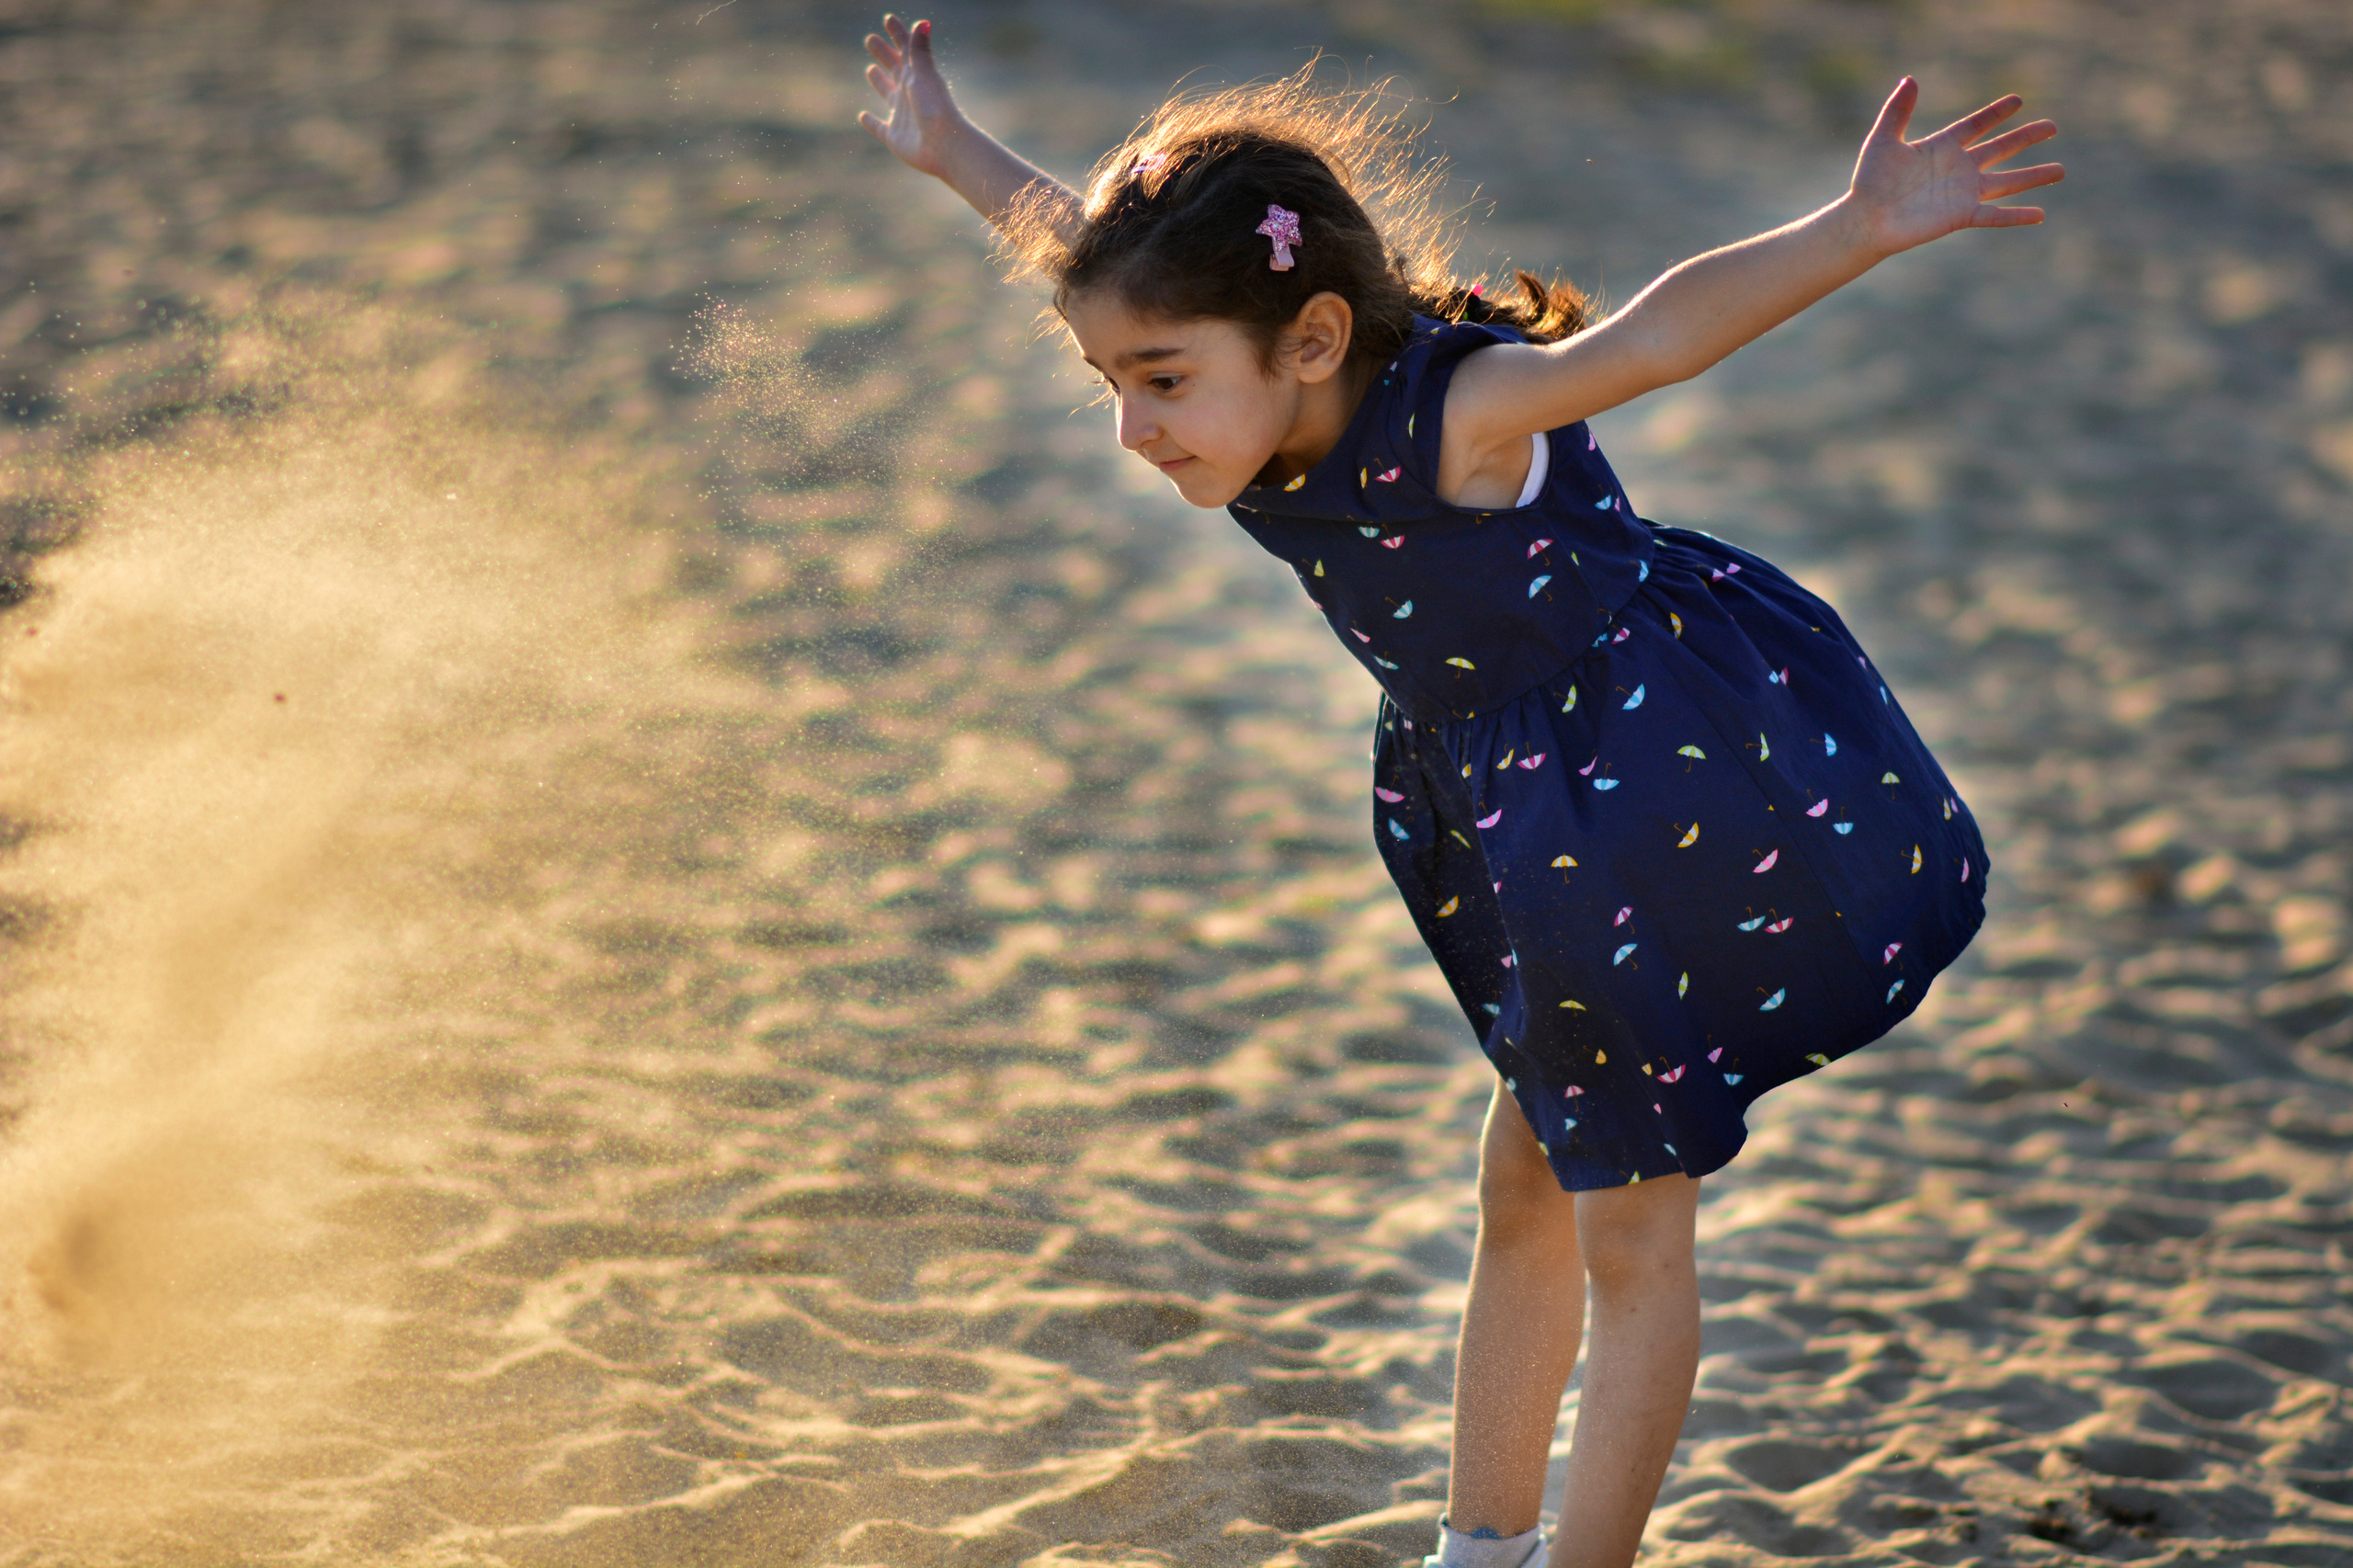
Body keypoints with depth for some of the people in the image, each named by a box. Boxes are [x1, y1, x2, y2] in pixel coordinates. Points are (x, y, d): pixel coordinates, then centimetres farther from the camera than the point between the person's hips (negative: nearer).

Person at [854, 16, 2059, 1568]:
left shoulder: (1454, 415, -30)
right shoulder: (1257, 416, -6)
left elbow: (1653, 333, -45)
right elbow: (1103, 254, 12)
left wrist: (1867, 224, -58)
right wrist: (956, 155, 23)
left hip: (1678, 794, -9)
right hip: (1535, 839, 9)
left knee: (1627, 1229, 1)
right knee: (1525, 1186, 20)